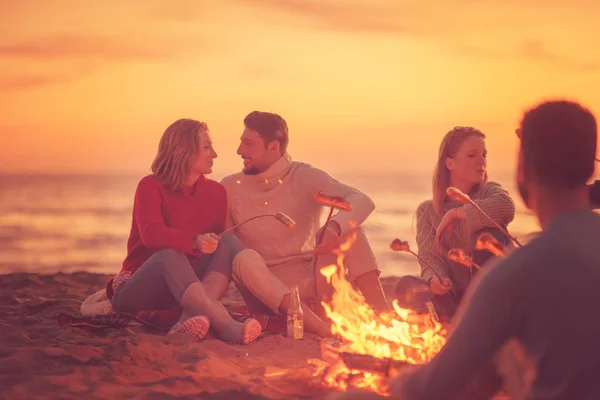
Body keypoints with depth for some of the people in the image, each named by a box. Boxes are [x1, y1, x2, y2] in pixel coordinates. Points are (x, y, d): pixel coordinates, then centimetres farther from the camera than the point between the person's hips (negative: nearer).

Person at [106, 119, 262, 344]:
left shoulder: (215, 192, 8)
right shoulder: (151, 186, -7)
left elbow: (217, 241, 6)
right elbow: (151, 234, -26)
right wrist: (194, 241, -43)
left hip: (188, 285, 5)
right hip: (139, 288, -5)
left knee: (231, 242, -18)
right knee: (169, 255, -37)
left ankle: (191, 319, -44)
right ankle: (227, 326, -56)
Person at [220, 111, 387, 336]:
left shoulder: (304, 177, -2)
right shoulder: (231, 187, 4)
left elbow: (363, 202, -17)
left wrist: (336, 227, -37)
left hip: (311, 279, 0)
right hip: (264, 288, 0)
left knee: (347, 225, -20)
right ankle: (323, 328, -46)